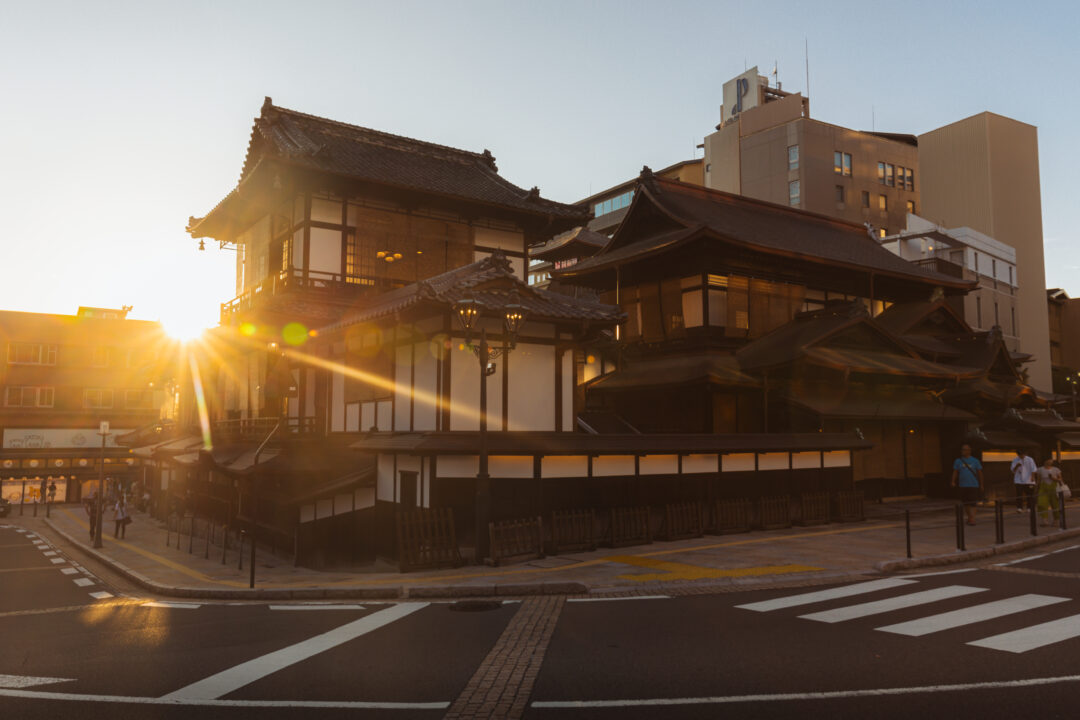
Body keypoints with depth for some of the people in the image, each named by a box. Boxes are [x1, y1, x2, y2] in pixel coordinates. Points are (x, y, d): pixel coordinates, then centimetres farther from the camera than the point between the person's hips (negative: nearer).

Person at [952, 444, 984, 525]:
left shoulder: (975, 461, 3)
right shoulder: (958, 461, 7)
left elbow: (979, 473, 9)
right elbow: (955, 472, 4)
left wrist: (981, 485, 10)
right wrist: (953, 482, -11)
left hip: (973, 485, -2)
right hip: (963, 485, 2)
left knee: (972, 503, -11)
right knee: (966, 503, 9)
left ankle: (972, 519, -16)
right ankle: (970, 517, 24)